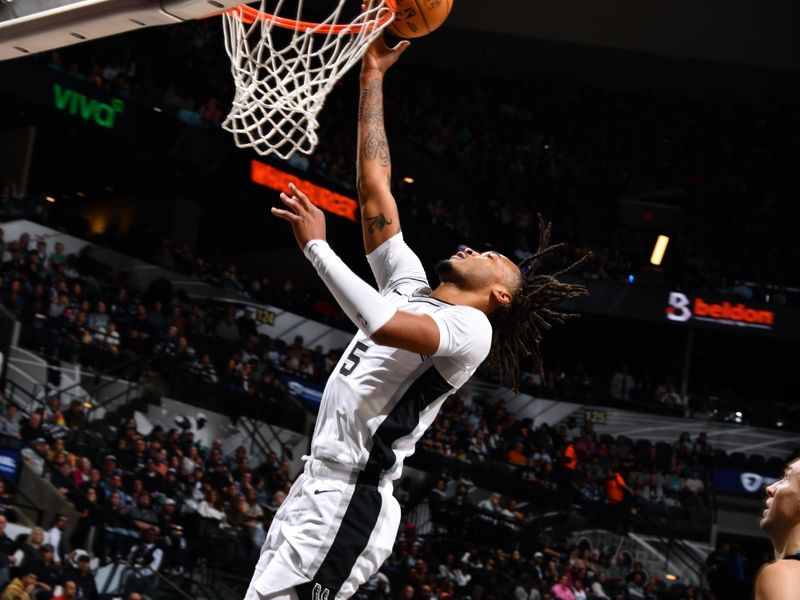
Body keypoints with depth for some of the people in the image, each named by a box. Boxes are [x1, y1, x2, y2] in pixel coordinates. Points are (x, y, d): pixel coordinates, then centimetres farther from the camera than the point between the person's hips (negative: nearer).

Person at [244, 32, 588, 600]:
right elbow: (374, 185, 20)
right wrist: (373, 76, 19)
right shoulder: (410, 283, 18)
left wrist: (316, 244, -19)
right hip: (316, 487, 8)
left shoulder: (472, 327, -7)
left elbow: (382, 324, -27)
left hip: (349, 501, -8)